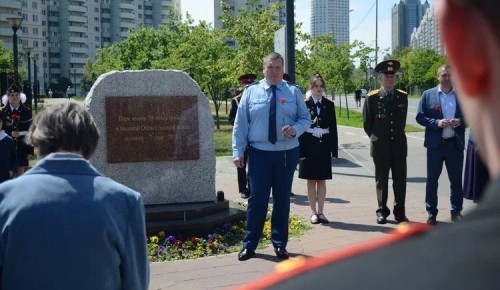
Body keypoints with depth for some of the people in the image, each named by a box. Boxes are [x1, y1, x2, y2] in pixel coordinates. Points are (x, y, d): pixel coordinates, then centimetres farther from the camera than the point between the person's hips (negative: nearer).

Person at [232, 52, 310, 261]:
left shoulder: (294, 92, 6)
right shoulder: (251, 92, 3)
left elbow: (306, 118, 8)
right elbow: (240, 124, 2)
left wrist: (295, 129, -15)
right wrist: (238, 151, -4)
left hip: (287, 153, 2)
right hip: (259, 153, -1)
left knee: (282, 199, 9)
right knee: (257, 199, -1)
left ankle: (280, 244, 21)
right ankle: (249, 244, 11)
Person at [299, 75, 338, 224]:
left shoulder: (329, 105, 5)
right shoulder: (304, 104, -3)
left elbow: (333, 128, 5)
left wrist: (334, 149, 1)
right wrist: (300, 150, -10)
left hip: (324, 147, 2)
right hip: (309, 146, -2)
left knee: (322, 181, 6)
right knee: (311, 181, 5)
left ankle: (320, 212, 13)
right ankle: (314, 212, 13)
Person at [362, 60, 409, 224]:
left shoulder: (403, 97, 5)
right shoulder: (372, 98, -4)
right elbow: (366, 123, 5)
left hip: (399, 146, 2)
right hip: (380, 148, -2)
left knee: (400, 181, 5)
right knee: (381, 181, 6)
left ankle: (399, 212, 15)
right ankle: (382, 212, 16)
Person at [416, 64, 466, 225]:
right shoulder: (428, 95, 1)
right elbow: (420, 117, -2)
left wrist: (460, 122, -14)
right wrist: (437, 123, -17)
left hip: (455, 144, 1)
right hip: (435, 144, -1)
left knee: (456, 179, 8)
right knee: (432, 180, 5)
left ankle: (456, 211, 22)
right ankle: (431, 212, 15)